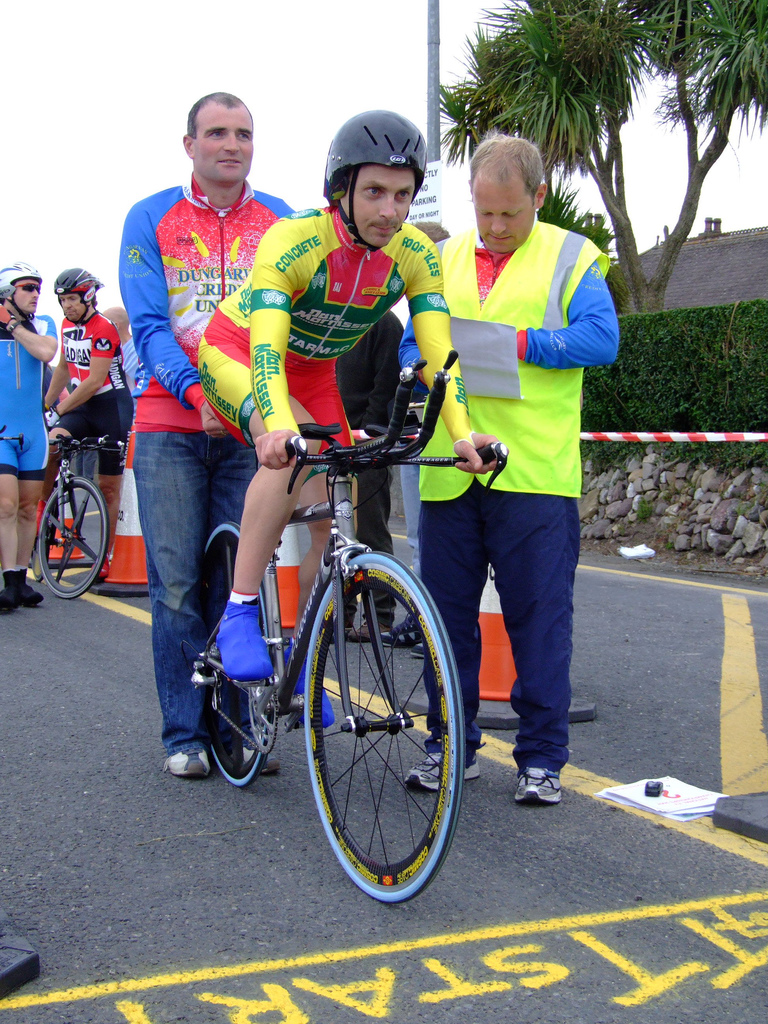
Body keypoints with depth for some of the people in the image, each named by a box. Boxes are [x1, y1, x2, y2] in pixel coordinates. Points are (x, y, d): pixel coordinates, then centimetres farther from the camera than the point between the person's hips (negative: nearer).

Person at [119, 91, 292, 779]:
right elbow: (148, 324, -4)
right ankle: (186, 735, 11)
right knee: (178, 585, 1)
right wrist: (195, 391, -21)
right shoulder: (151, 220, 5)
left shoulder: (280, 223, 9)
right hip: (171, 424, -1)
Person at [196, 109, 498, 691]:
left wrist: (463, 435, -39)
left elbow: (437, 353, -23)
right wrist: (278, 425, -61)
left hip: (315, 370, 5)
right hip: (235, 352, -5)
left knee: (321, 517, -1)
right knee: (291, 447, -35)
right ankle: (240, 616, -27)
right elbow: (265, 349, -43)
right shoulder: (291, 241, -33)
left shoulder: (416, 256, -19)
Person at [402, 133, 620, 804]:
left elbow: (601, 339, -8)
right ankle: (450, 743, 23)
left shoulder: (571, 258, 5)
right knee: (447, 613, 9)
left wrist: (517, 344, -15)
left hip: (535, 472, -4)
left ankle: (542, 756, 12)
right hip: (448, 469, 4)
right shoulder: (444, 259, 17)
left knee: (540, 617, 0)